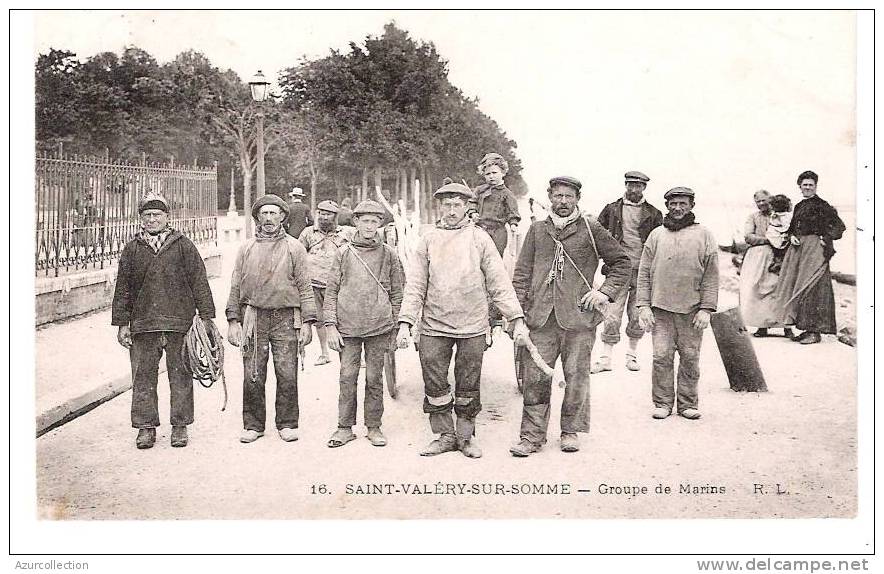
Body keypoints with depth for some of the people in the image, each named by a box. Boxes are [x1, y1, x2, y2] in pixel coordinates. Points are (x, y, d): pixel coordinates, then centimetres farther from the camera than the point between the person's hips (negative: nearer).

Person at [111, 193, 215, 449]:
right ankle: (146, 427, 16)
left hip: (179, 323, -2)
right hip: (143, 325, 2)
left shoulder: (183, 246, 4)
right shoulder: (132, 250, 9)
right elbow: (123, 289, 11)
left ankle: (180, 426, 15)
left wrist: (206, 317, -2)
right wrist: (121, 323, 6)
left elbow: (199, 282, 3)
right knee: (143, 377, 5)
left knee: (180, 376, 4)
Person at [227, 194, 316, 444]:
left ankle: (287, 424, 14)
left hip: (286, 319, -1)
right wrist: (233, 320, 4)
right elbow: (235, 287, 12)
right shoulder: (246, 248, 11)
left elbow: (304, 287, 4)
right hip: (254, 318, 1)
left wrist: (307, 321, -3)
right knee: (252, 376, 2)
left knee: (287, 375, -1)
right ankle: (253, 425, 15)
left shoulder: (294, 248, 6)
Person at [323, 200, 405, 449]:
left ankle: (374, 427, 17)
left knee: (375, 379, 6)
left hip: (379, 326, 0)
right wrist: (330, 325, -2)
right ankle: (345, 428, 12)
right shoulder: (343, 253, 5)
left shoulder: (389, 254, 6)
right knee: (347, 377, 2)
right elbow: (331, 291, 6)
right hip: (347, 327, 0)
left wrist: (394, 327, 5)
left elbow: (397, 293, 9)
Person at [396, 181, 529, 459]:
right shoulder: (427, 240, 5)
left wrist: (517, 319, -6)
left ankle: (466, 436, 24)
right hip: (433, 326, 1)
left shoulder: (480, 239, 3)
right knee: (435, 386, 3)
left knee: (468, 386, 8)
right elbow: (414, 285, 3)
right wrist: (405, 323, -5)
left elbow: (499, 283, 1)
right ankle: (445, 436, 19)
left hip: (472, 326, -1)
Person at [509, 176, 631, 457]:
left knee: (576, 377, 6)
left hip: (578, 316, -1)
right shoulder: (537, 230, 11)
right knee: (535, 377, 0)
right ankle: (532, 436, 10)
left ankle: (571, 431, 23)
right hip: (541, 317, 2)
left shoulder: (590, 229, 4)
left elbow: (621, 261, 10)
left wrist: (605, 291, -2)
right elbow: (522, 273, 11)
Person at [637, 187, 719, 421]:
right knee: (661, 356, -1)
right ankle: (663, 403, 11)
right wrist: (643, 306, 0)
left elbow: (711, 276, 4)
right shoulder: (656, 235, 10)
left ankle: (688, 404, 16)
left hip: (692, 310, -1)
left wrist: (706, 308, -4)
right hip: (660, 307, 1)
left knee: (690, 358, 4)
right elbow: (644, 273, 8)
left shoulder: (704, 236, 7)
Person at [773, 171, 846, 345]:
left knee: (811, 286, -10)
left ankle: (815, 331, -7)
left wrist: (826, 239, -12)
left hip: (815, 248, -8)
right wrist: (792, 237, 3)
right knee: (794, 285, 6)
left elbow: (839, 225, -6)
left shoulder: (822, 205, -5)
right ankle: (806, 329, 13)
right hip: (797, 248, 8)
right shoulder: (798, 206, 16)